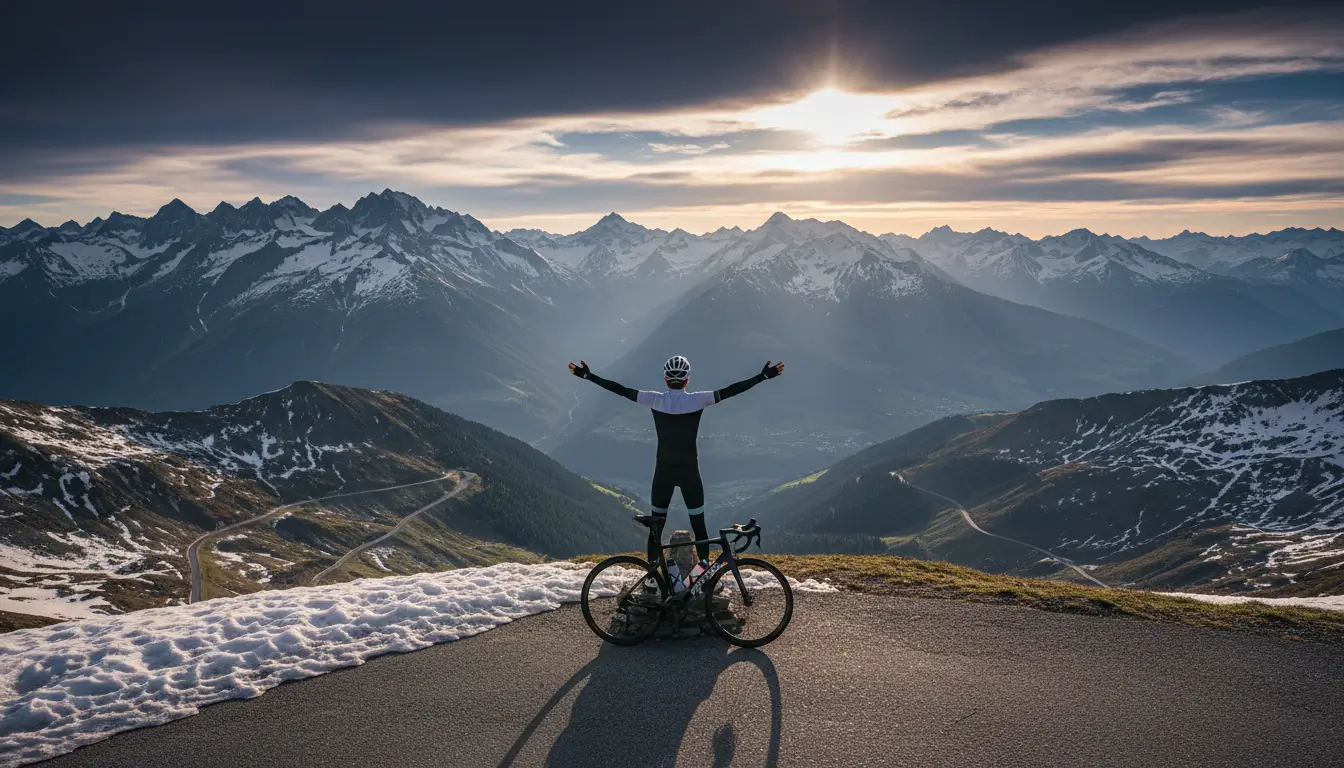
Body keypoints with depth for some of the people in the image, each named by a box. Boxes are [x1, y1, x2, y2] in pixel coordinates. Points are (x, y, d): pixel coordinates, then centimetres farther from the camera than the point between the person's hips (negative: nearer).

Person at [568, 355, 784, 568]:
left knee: (656, 526, 11)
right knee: (698, 526, 9)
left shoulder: (655, 400, -8)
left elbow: (621, 390, -5)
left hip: (663, 472, 1)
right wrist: (764, 376, -5)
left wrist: (588, 375, 1)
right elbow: (730, 391, -10)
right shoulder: (698, 400, -10)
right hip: (690, 472, -1)